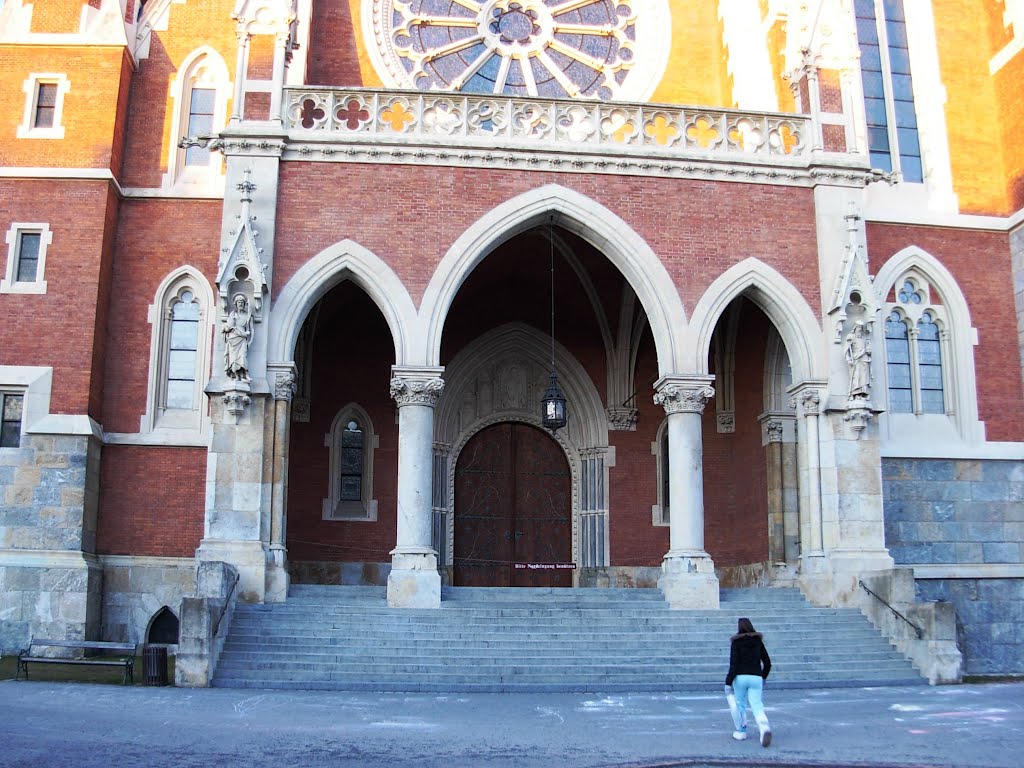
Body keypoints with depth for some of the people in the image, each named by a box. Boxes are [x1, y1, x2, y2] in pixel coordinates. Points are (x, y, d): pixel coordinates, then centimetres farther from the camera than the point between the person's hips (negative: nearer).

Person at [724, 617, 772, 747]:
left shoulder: (736, 643, -4)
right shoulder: (758, 642, 8)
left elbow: (733, 664, -11)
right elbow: (767, 663, 10)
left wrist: (728, 682, -9)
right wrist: (763, 677, 25)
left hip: (740, 677, -2)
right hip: (756, 677, 2)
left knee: (740, 704, 16)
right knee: (757, 705, -3)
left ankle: (741, 732, 25)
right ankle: (765, 727, -29)